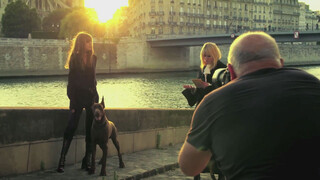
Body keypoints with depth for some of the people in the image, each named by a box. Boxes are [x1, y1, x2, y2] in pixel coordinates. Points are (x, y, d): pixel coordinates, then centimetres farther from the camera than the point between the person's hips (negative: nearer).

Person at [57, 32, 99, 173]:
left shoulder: (93, 58, 9)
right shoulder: (75, 59, -3)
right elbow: (71, 81, -5)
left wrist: (95, 97, 9)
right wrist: (73, 102, -10)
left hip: (92, 97, 4)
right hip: (78, 97, -4)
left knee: (90, 129, 3)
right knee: (71, 127, -10)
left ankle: (87, 161, 9)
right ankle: (62, 161, -8)